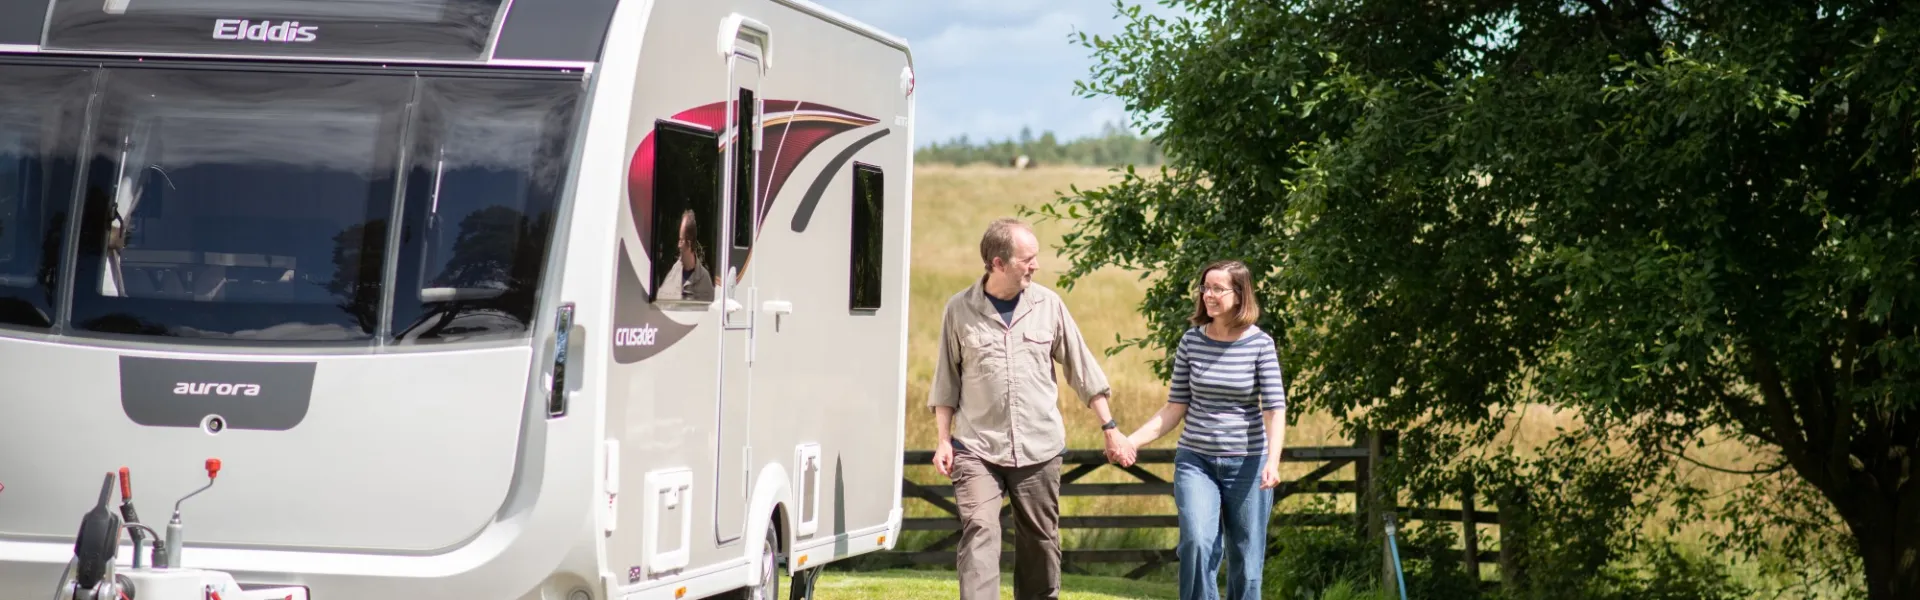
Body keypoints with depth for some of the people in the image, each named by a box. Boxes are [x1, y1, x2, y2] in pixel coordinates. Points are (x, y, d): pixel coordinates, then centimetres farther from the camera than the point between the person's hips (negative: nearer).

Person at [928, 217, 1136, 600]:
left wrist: (1110, 429, 10)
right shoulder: (959, 310, -1)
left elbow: (1082, 370, 9)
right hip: (977, 449, -2)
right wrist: (943, 440, 2)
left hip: (1040, 448, 2)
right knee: (979, 533, -15)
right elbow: (947, 380, 7)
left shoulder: (1048, 305, 3)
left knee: (1040, 542, 8)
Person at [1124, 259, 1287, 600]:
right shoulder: (1191, 342, 2)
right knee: (1197, 543, -19)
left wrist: (1272, 462, -25)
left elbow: (1275, 409, -10)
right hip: (1195, 461, 1)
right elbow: (1176, 408, 5)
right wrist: (1131, 441, -5)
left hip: (1247, 463, -1)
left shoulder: (1260, 344, -5)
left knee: (1246, 559, 4)